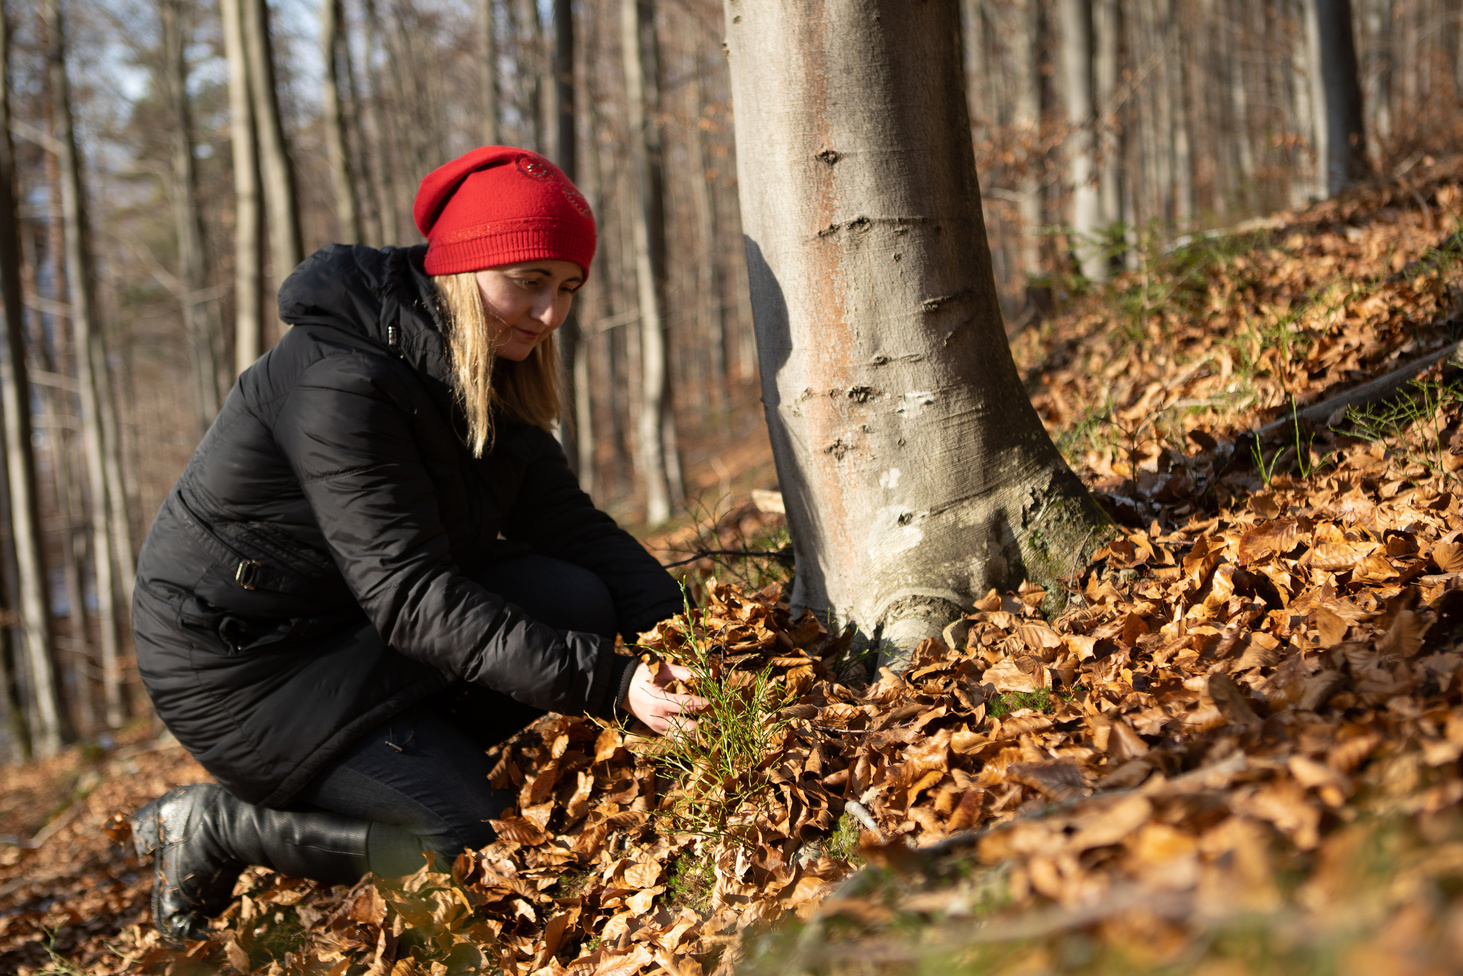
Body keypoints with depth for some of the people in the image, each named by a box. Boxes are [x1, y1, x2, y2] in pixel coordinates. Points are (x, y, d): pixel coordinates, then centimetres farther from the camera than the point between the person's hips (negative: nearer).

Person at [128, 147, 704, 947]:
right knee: (476, 841, -16)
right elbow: (408, 595, -33)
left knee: (580, 602, -12)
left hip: (351, 625, 8)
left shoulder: (488, 376, 1)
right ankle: (214, 826, 0)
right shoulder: (339, 380, -27)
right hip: (240, 664, -8)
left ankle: (407, 760, 1)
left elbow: (572, 525, -2)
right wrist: (608, 682, -39)